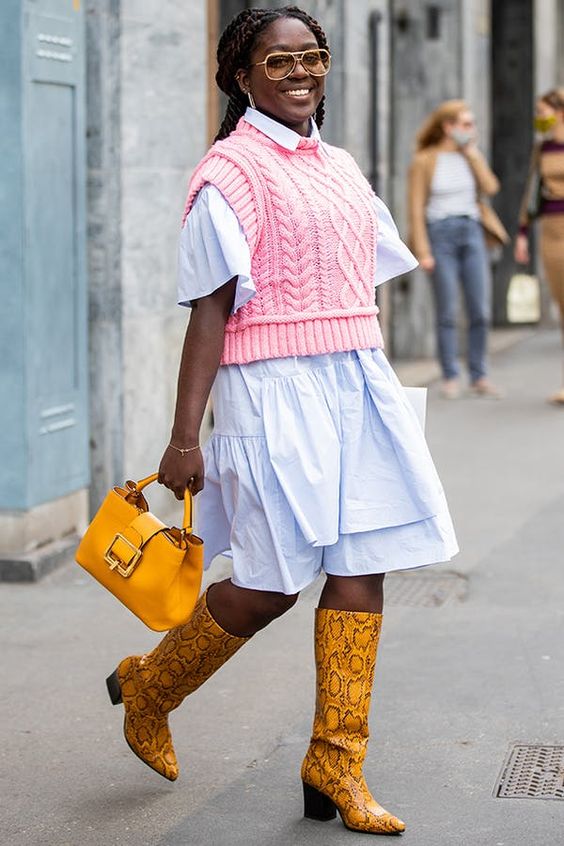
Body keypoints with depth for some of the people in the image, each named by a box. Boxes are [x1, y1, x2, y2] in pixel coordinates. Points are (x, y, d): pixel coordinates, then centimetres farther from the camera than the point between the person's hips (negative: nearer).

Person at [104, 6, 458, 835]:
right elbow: (211, 309, -12)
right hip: (273, 391, -7)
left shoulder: (341, 168, 16)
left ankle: (336, 763, 9)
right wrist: (184, 438, -14)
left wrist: (376, 392, 20)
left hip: (358, 384, 7)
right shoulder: (232, 171, -7)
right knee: (274, 584, -3)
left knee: (362, 568, 1)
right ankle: (148, 686, 23)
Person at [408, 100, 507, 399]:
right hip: (440, 235, -4)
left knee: (480, 310, 0)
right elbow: (416, 209, -6)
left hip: (472, 233, 5)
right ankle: (450, 378, 2)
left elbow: (490, 187, -4)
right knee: (447, 311, -5)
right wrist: (422, 251, -12)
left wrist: (471, 152, -3)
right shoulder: (424, 160, -3)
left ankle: (479, 377, 7)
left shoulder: (471, 156, 11)